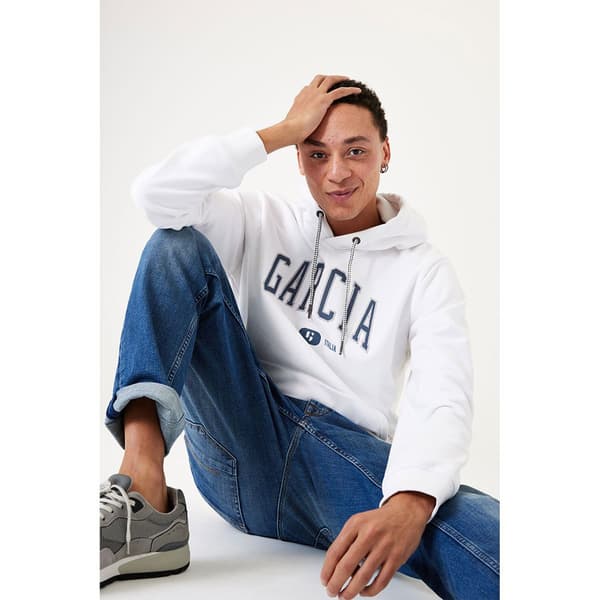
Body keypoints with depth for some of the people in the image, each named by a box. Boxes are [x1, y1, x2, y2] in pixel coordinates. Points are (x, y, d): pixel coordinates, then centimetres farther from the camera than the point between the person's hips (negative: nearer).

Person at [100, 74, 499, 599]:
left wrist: (410, 503, -32)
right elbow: (155, 193, -6)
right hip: (242, 446, 4)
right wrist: (284, 130, -5)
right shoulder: (265, 221, 12)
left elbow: (443, 399, -10)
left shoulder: (425, 271, 6)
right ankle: (144, 492, -30)